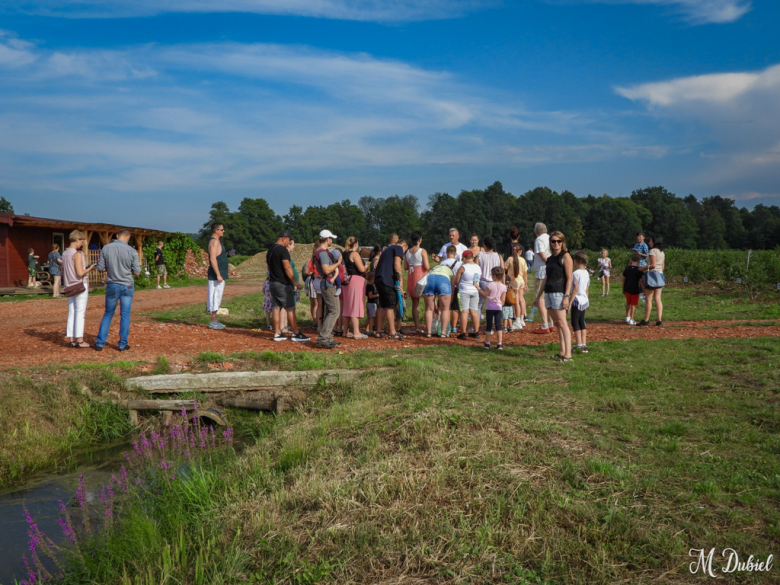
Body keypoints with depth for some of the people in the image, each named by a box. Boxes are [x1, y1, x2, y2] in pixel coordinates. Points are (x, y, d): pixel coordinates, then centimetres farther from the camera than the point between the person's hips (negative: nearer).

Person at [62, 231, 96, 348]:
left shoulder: (64, 254, 12)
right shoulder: (78, 254, -14)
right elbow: (80, 273, -19)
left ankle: (72, 340, 11)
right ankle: (80, 341, -2)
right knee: (80, 313, -4)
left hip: (69, 287, 8)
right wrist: (90, 268, -4)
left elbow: (63, 272, 17)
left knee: (71, 313, 9)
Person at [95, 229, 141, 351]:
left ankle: (100, 343, 13)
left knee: (108, 314, 14)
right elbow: (137, 272, -8)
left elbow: (100, 268, -2)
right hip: (127, 286, -2)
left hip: (112, 286, 2)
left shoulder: (106, 249, -5)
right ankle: (123, 344, 9)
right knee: (125, 316, 7)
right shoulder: (132, 251, -10)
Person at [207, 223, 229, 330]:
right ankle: (213, 322, -4)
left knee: (216, 297, 13)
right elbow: (212, 259, -22)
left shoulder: (217, 241, 18)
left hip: (219, 275, 10)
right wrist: (218, 275, -25)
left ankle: (214, 320, 18)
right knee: (215, 297, -7)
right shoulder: (214, 241, -14)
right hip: (217, 275, -10)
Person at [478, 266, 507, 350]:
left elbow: (485, 295, -6)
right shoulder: (503, 286, -1)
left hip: (490, 308, -2)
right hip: (499, 308, 2)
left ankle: (487, 343, 12)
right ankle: (500, 343, -4)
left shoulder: (490, 285, -11)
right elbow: (503, 299, 2)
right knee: (498, 325, 3)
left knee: (488, 325, 7)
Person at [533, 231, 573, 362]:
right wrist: (538, 296, 22)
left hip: (559, 292, -8)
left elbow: (569, 278, -10)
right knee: (557, 323, 8)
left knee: (562, 322, -12)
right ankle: (562, 352, 12)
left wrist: (567, 296, -18)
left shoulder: (565, 256, -4)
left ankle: (568, 354, -14)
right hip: (548, 292, 8)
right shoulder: (549, 259, 18)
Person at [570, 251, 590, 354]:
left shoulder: (576, 273, -15)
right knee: (582, 322, 13)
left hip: (577, 300, -8)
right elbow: (587, 289, 15)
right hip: (584, 300, 8)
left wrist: (570, 301, -17)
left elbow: (575, 288, -19)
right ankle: (584, 345, 14)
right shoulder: (586, 273, 10)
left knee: (575, 323, -4)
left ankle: (579, 346, -7)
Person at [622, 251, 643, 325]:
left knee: (628, 303, 20)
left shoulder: (627, 268, 1)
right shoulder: (639, 269, -11)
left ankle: (627, 317, 30)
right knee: (633, 304, 2)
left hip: (627, 289, 4)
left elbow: (623, 278, 6)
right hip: (635, 289, -4)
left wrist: (623, 288, 15)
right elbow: (641, 280, -14)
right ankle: (631, 320, 1)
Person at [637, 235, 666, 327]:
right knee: (657, 299, 5)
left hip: (652, 274, -8)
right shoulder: (662, 252, 16)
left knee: (648, 299, -4)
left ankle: (646, 320, -1)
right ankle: (659, 320, 0)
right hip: (660, 275, 8)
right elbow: (663, 266, 17)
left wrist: (643, 268, -8)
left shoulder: (652, 251, -11)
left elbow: (653, 265, -19)